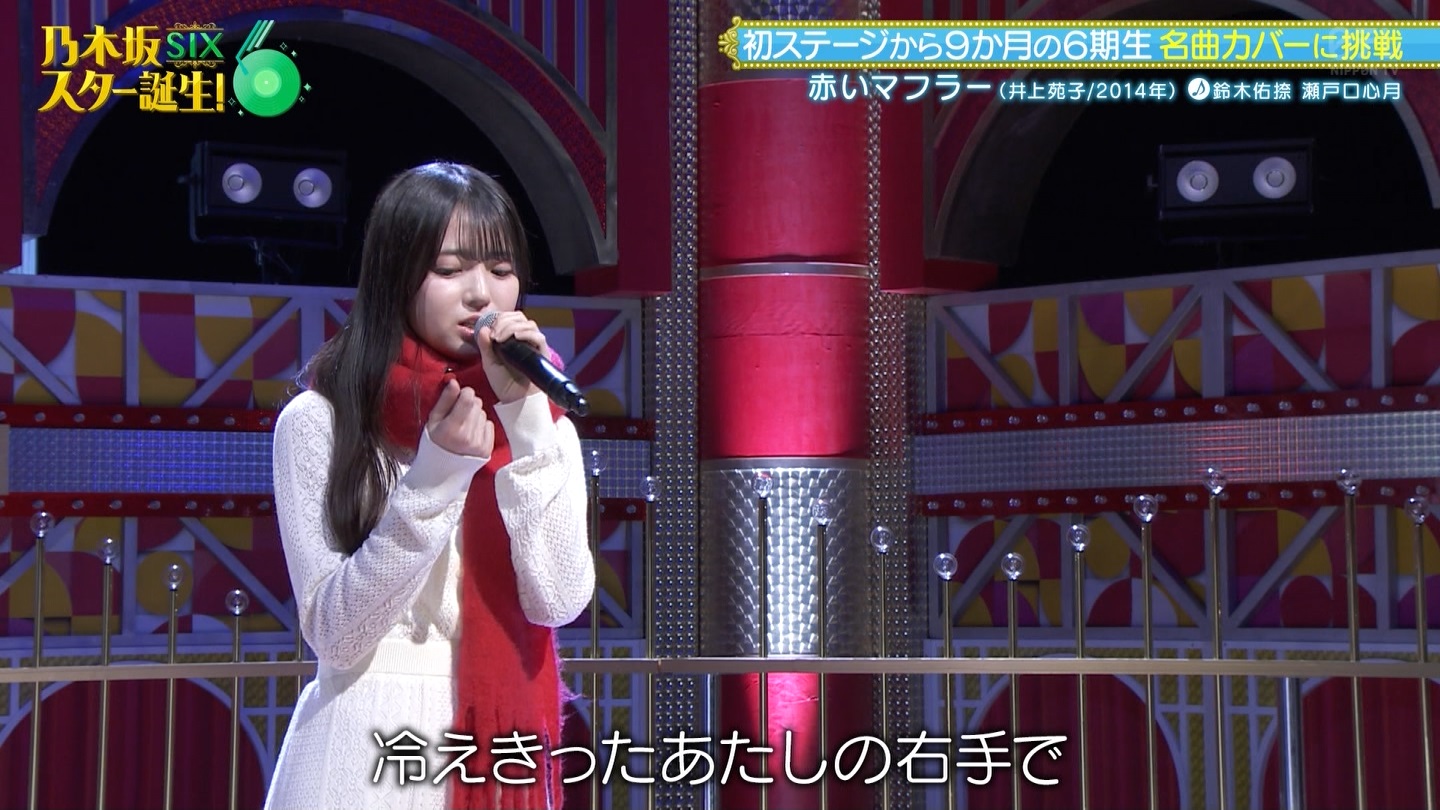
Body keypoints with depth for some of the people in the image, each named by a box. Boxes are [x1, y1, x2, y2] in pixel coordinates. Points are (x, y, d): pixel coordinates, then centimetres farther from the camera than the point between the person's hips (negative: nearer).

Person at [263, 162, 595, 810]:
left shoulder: (544, 422, 3)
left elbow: (559, 601, -10)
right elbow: (335, 635, -12)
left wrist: (524, 420, -14)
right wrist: (435, 477, -20)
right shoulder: (320, 420, -7)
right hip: (367, 756, -3)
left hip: (503, 754, 3)